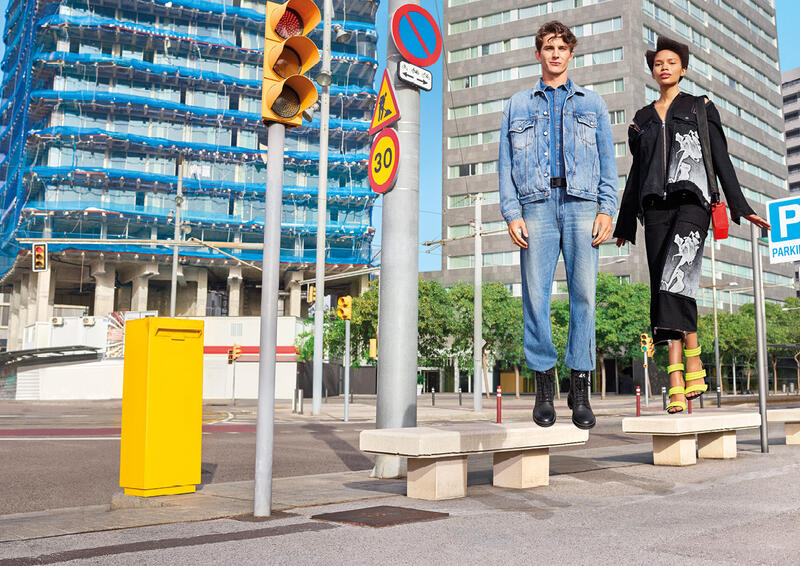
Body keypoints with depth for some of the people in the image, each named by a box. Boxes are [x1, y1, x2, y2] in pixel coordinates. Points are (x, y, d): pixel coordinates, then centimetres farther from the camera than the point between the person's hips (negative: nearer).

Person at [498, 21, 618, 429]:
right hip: (537, 204, 0)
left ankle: (580, 385, 0)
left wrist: (607, 210, 0)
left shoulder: (591, 103, 21)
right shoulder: (518, 105, 20)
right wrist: (512, 213, -1)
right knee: (536, 294, -6)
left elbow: (608, 162, 15)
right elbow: (506, 163, 12)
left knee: (583, 293, -6)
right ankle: (544, 383, 2)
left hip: (582, 204, 0)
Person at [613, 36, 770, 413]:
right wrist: (625, 223, 22)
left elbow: (721, 159, 9)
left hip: (692, 201, -3)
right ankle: (680, 383, -7)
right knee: (663, 289, -6)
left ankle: (688, 364, -21)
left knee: (675, 279, -26)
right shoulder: (642, 119, 22)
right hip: (656, 206, 3)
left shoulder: (700, 107, 14)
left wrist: (741, 207, 2)